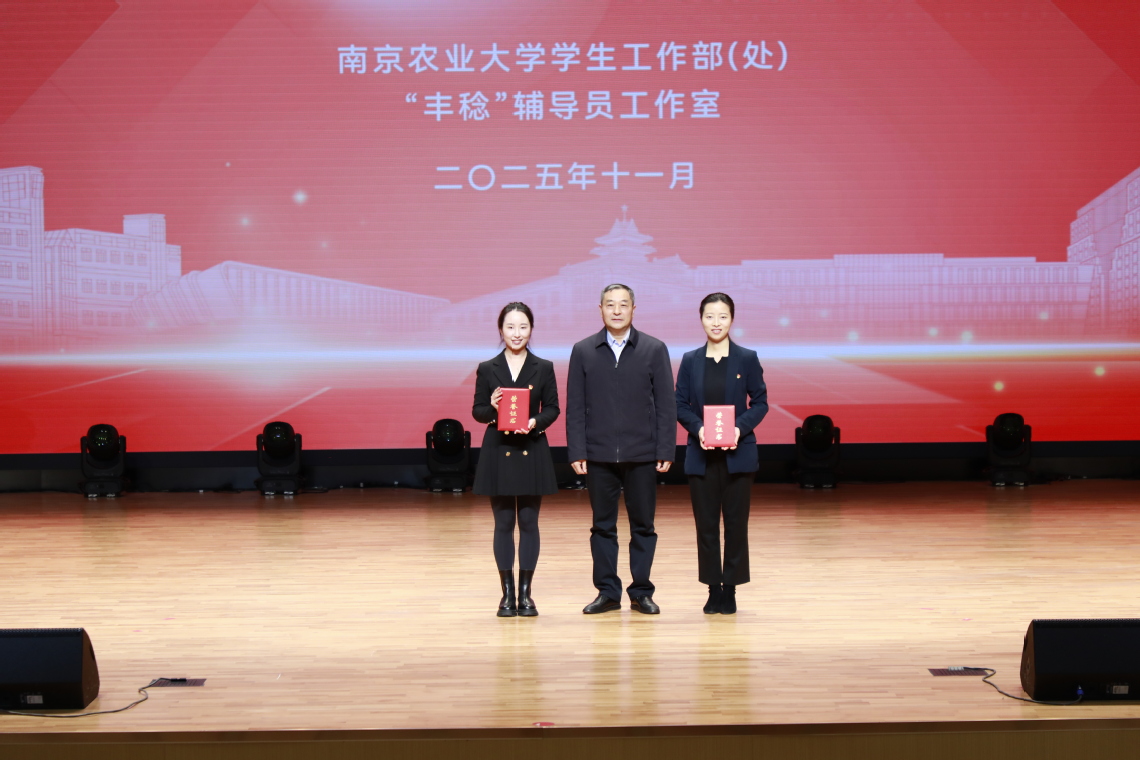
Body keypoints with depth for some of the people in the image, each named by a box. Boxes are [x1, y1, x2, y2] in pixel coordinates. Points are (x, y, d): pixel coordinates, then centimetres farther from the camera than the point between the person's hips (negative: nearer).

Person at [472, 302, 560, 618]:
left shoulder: (544, 368, 3)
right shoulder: (487, 369, 3)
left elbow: (552, 408, 4)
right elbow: (477, 411, 4)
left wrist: (536, 421, -16)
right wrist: (492, 408, -17)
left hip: (532, 452, 0)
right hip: (498, 452, 0)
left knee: (529, 522, 4)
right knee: (504, 524, 4)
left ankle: (525, 593, 12)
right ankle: (507, 594, 12)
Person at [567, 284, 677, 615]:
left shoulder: (654, 349, 3)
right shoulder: (583, 351, 6)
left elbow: (665, 404, 1)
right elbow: (575, 407, 4)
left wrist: (666, 451, -5)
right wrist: (577, 451, -3)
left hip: (642, 454, -1)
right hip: (599, 454, 1)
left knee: (643, 525, 5)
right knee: (602, 525, 7)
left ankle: (641, 592, 16)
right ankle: (607, 592, 16)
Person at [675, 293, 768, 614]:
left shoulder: (747, 359, 1)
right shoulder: (690, 361, 5)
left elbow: (760, 402, 1)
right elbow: (680, 405, 4)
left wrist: (740, 427, -16)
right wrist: (698, 428, -14)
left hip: (737, 453, -1)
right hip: (701, 455, 1)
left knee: (736, 522, 2)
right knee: (706, 523, 3)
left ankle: (730, 588, 11)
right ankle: (713, 589, 12)